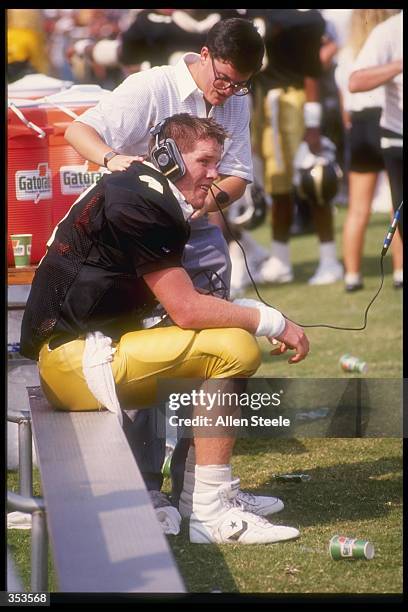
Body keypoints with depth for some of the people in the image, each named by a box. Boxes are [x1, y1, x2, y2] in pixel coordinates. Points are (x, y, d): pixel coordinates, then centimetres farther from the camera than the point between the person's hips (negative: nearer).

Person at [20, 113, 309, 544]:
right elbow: (186, 310, -18)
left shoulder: (147, 196, 17)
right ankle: (211, 512, -17)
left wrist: (255, 316, 4)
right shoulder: (140, 205, -16)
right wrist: (273, 322, -9)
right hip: (73, 359, -11)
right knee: (233, 350, -18)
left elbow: (178, 303, 17)